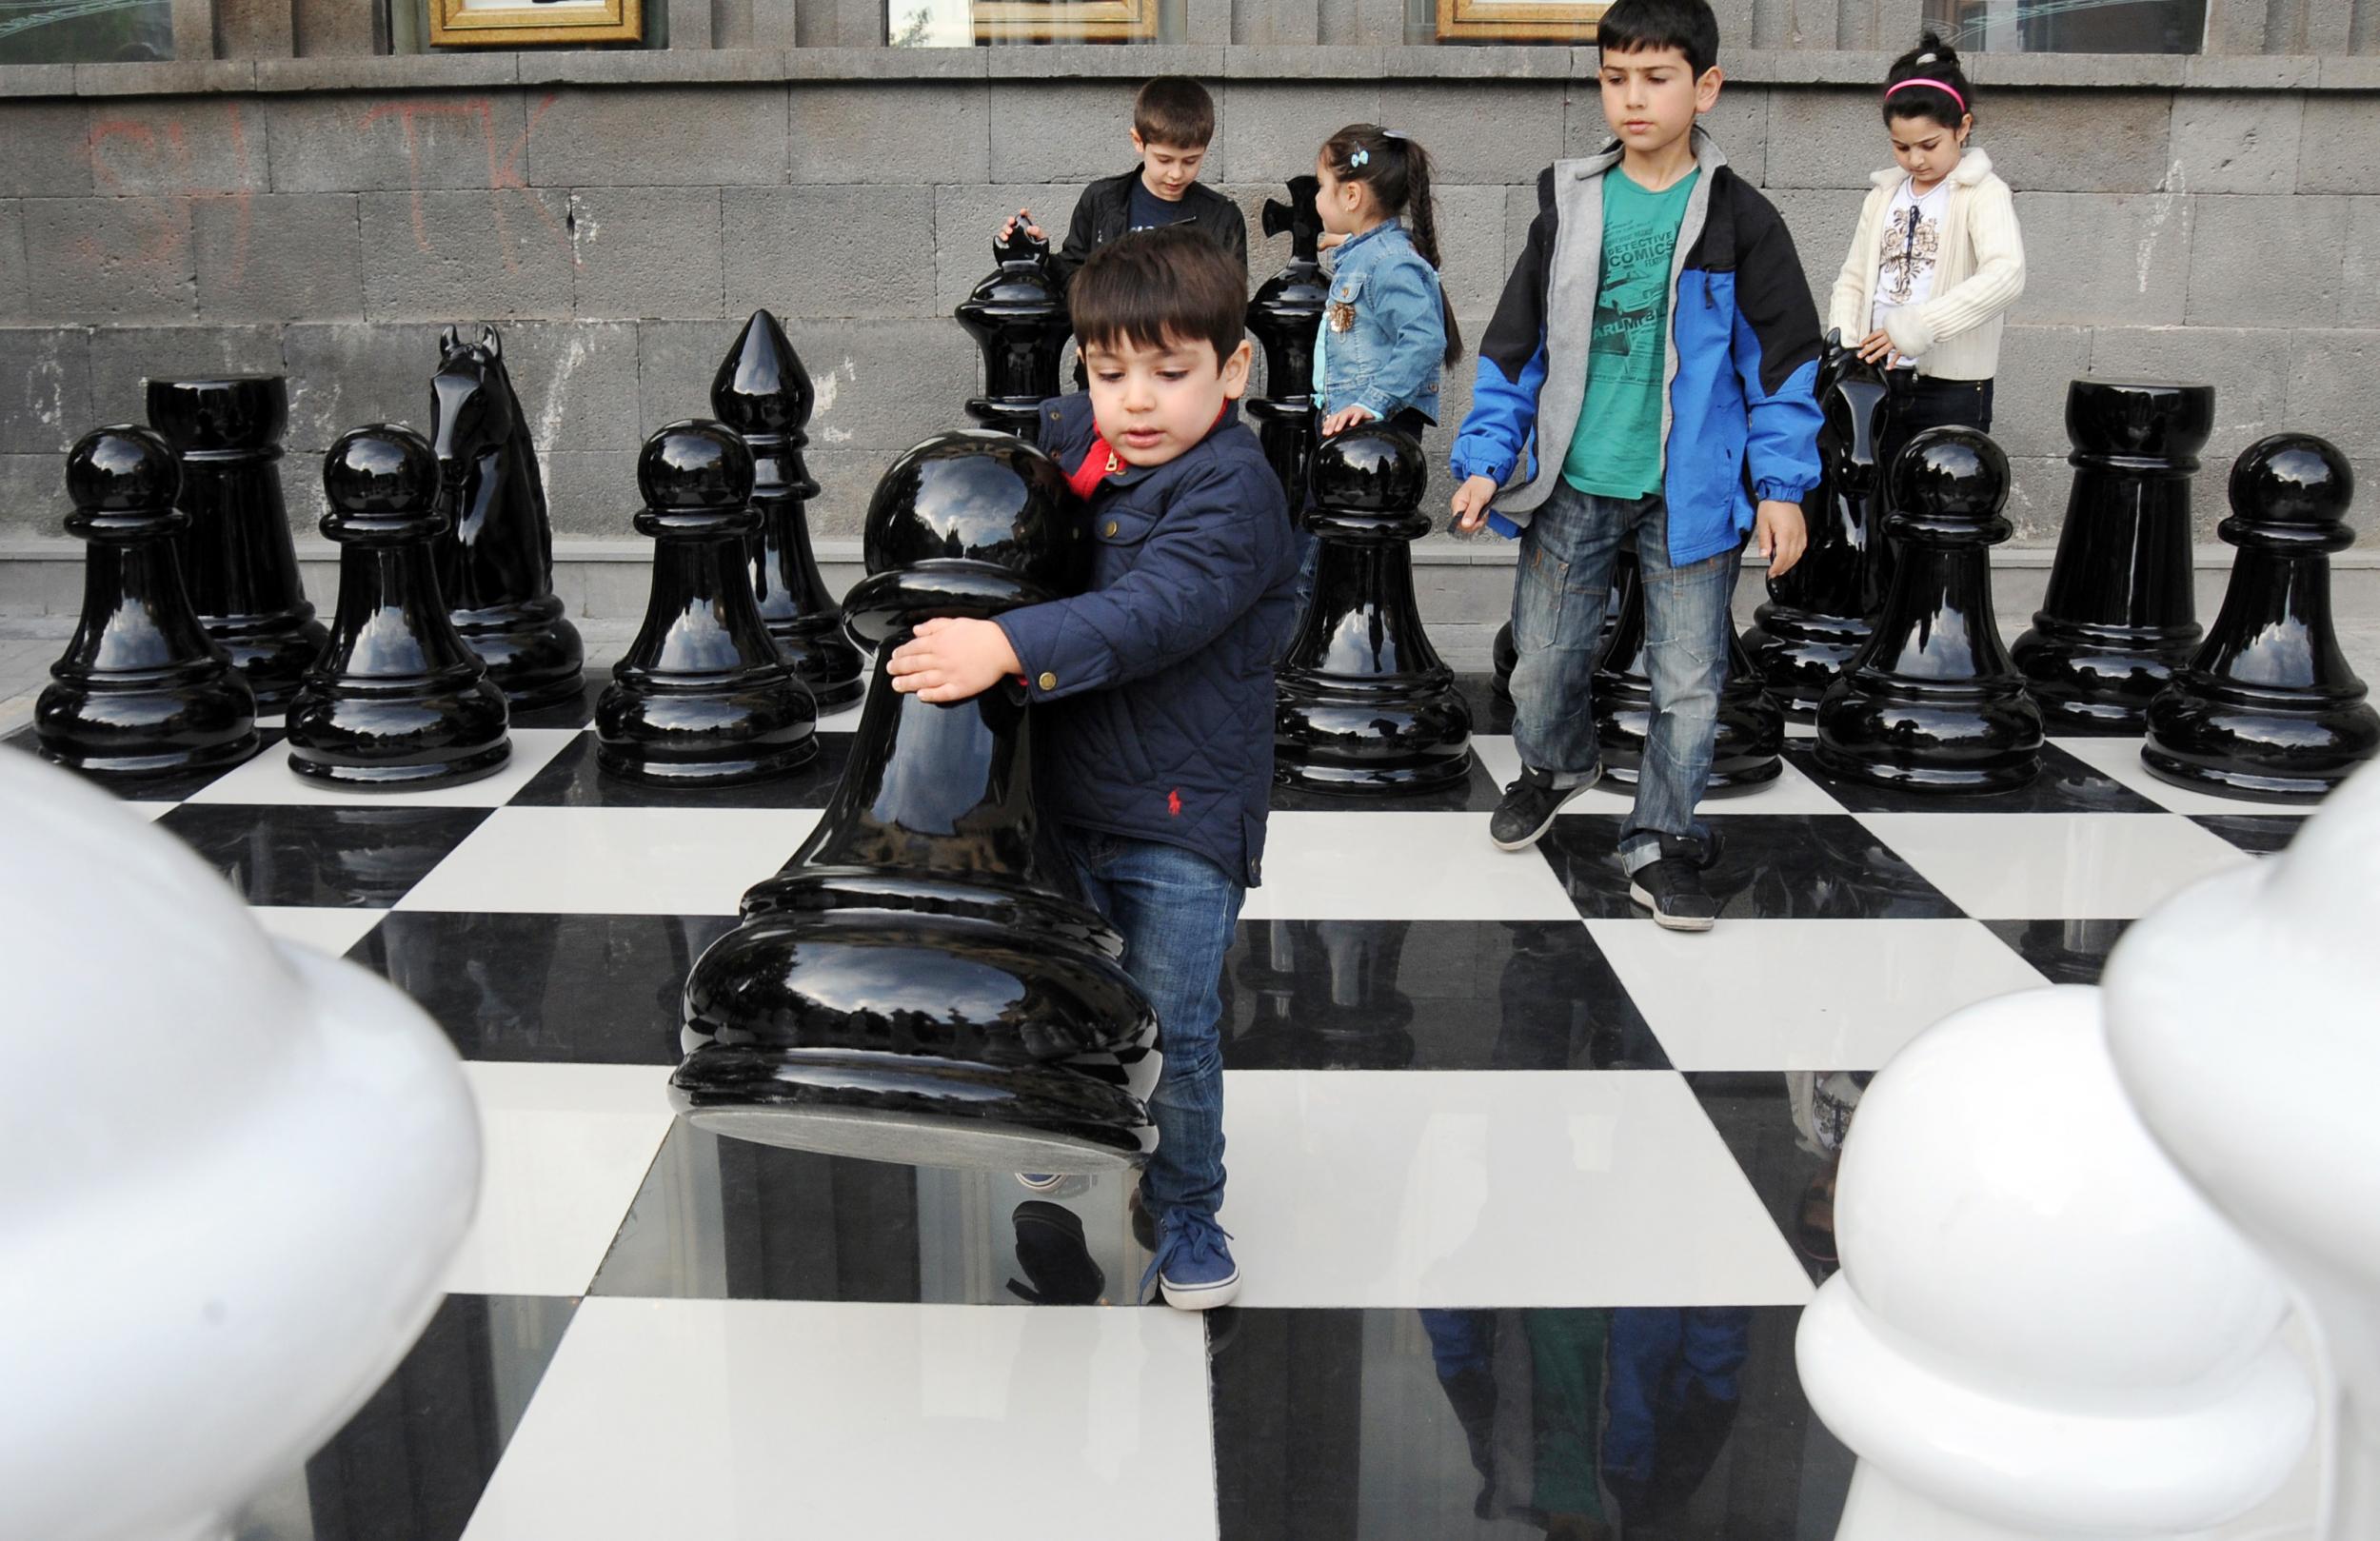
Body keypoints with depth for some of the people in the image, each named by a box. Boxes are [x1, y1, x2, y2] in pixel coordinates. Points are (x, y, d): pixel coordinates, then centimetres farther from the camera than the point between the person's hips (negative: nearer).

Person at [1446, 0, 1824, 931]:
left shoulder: (1738, 220, -3)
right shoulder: (1569, 204, 3)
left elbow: (1781, 358, 0)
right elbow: (1515, 344, 6)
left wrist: (1782, 485, -5)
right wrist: (1486, 458, 0)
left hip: (1689, 492, -2)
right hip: (1572, 483, 2)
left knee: (1689, 679, 2)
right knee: (1544, 659, 13)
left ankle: (1661, 843, 17)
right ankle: (1555, 765, 43)